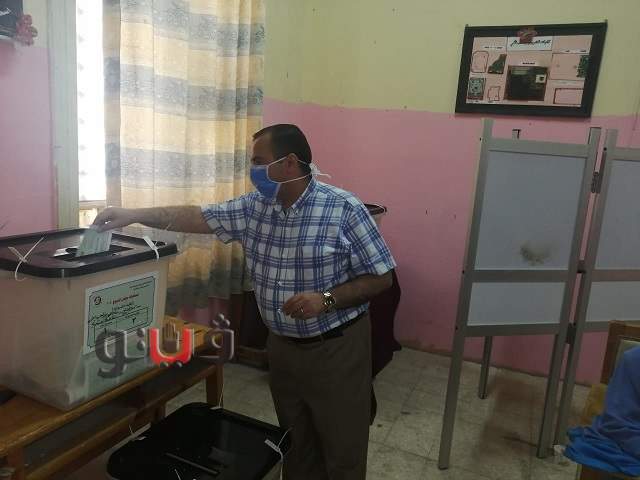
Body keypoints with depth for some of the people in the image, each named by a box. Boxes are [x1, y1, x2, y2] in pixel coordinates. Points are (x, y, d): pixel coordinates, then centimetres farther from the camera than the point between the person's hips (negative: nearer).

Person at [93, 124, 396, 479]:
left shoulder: (345, 208, -17)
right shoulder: (253, 207, 0)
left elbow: (381, 277, -14)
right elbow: (200, 218, 4)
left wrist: (326, 299, -26)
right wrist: (135, 215, -3)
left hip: (336, 347, -5)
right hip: (282, 347, 5)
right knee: (295, 445, 22)